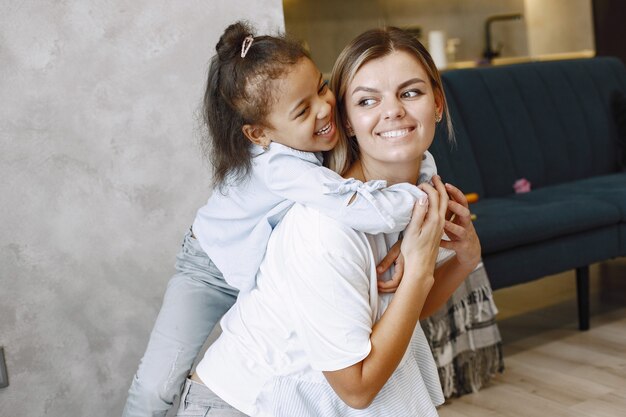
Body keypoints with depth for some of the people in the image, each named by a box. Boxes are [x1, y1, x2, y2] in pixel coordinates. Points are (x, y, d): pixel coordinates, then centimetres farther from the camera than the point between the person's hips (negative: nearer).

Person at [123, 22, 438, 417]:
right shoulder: (280, 167, -41)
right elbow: (374, 213, -54)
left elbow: (420, 160, -15)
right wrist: (421, 197, -34)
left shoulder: (337, 125, -22)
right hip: (216, 269, -5)